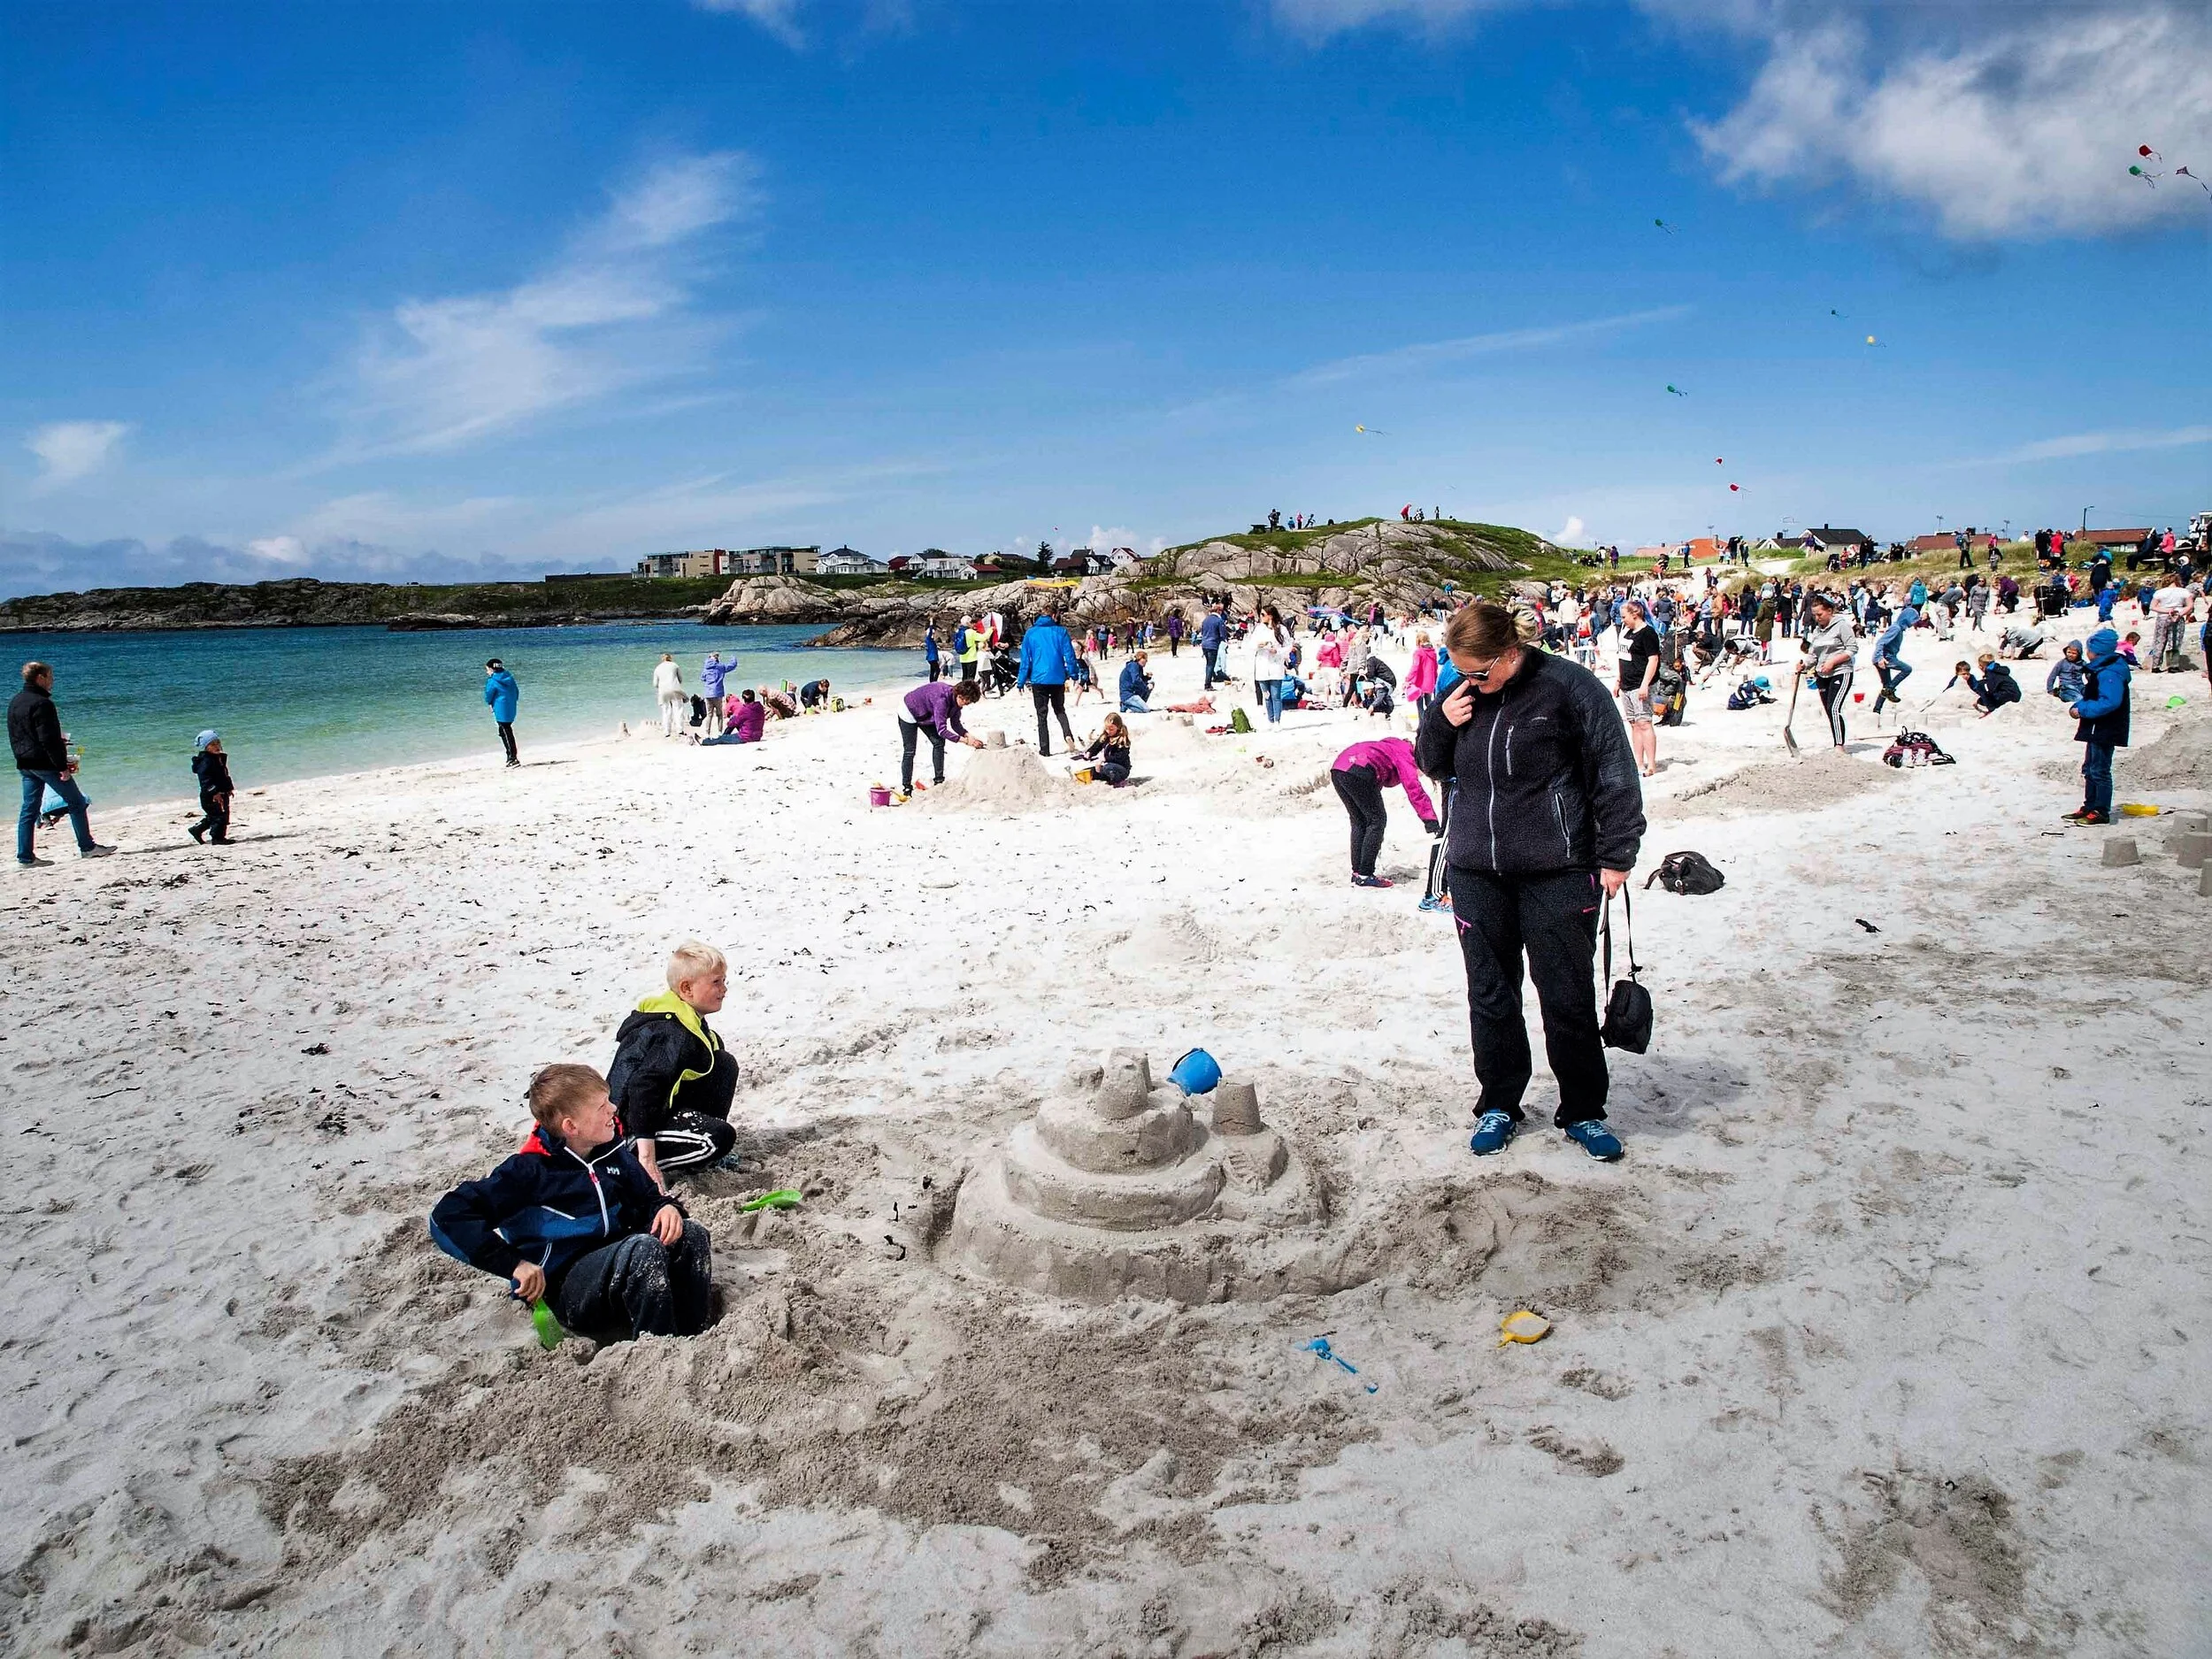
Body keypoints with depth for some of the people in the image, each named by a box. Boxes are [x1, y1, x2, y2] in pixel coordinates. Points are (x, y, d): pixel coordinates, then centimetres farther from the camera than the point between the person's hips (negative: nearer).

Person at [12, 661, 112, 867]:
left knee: (29, 809, 8)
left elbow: (15, 737, 21)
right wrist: (62, 767, -19)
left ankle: (25, 857, 7)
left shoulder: (14, 702, 12)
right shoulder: (42, 703, -16)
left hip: (24, 764, 9)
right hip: (45, 763, -9)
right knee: (77, 803, 2)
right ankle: (87, 847, 5)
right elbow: (48, 740, -21)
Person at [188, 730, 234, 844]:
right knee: (220, 815, -8)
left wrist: (229, 789, 25)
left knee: (213, 816, 20)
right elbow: (205, 779, -26)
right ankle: (218, 837, 0)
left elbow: (225, 776, 25)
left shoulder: (220, 758, 14)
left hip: (221, 793, 10)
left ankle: (196, 830, 33)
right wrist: (215, 793, -32)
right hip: (211, 796, -10)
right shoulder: (206, 761, -17)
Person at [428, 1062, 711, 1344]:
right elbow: (447, 1218, -11)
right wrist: (515, 1264, -21)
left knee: (692, 1235, -22)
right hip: (566, 1286, -6)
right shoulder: (530, 1170, -6)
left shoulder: (615, 1155, 12)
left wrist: (666, 1206, -5)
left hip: (622, 1262, 6)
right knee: (645, 1249, -35)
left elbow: (649, 1198, 22)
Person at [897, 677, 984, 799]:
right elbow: (942, 730, -43)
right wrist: (966, 740, -43)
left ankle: (939, 781, 6)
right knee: (909, 751, -8)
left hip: (925, 715, 8)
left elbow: (955, 724, -7)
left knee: (939, 742, 1)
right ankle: (906, 789, -4)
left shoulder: (956, 699, -16)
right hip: (909, 712, -8)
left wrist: (968, 735, -24)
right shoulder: (941, 698, -41)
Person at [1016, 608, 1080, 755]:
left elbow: (1025, 660, 1)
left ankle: (1044, 749, 2)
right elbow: (1069, 655, -2)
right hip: (1058, 678, 1)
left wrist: (1021, 681, 5)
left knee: (1041, 715, 7)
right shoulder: (1061, 632, 1)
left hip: (1038, 679, -1)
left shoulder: (1030, 633, 1)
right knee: (1060, 709, 19)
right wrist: (1073, 675, 3)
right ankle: (1068, 734, -7)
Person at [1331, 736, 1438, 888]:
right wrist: (1430, 820, -10)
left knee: (1359, 821, 20)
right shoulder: (1405, 755, 9)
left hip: (1337, 770, 9)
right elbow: (1414, 789, -6)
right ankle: (1365, 876, 3)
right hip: (1358, 772, -9)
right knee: (1377, 819, 3)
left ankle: (1357, 873, 21)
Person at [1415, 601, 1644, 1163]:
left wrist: (1615, 856, -7)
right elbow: (1432, 766, 17)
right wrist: (1440, 722, -3)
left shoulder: (1568, 687, -8)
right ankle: (1499, 1105, 26)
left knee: (1568, 998, 4)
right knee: (1490, 995, 10)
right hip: (1475, 874, 4)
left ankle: (1583, 1112, 21)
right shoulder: (1462, 695, 7)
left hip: (1557, 874, -4)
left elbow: (1615, 775, -5)